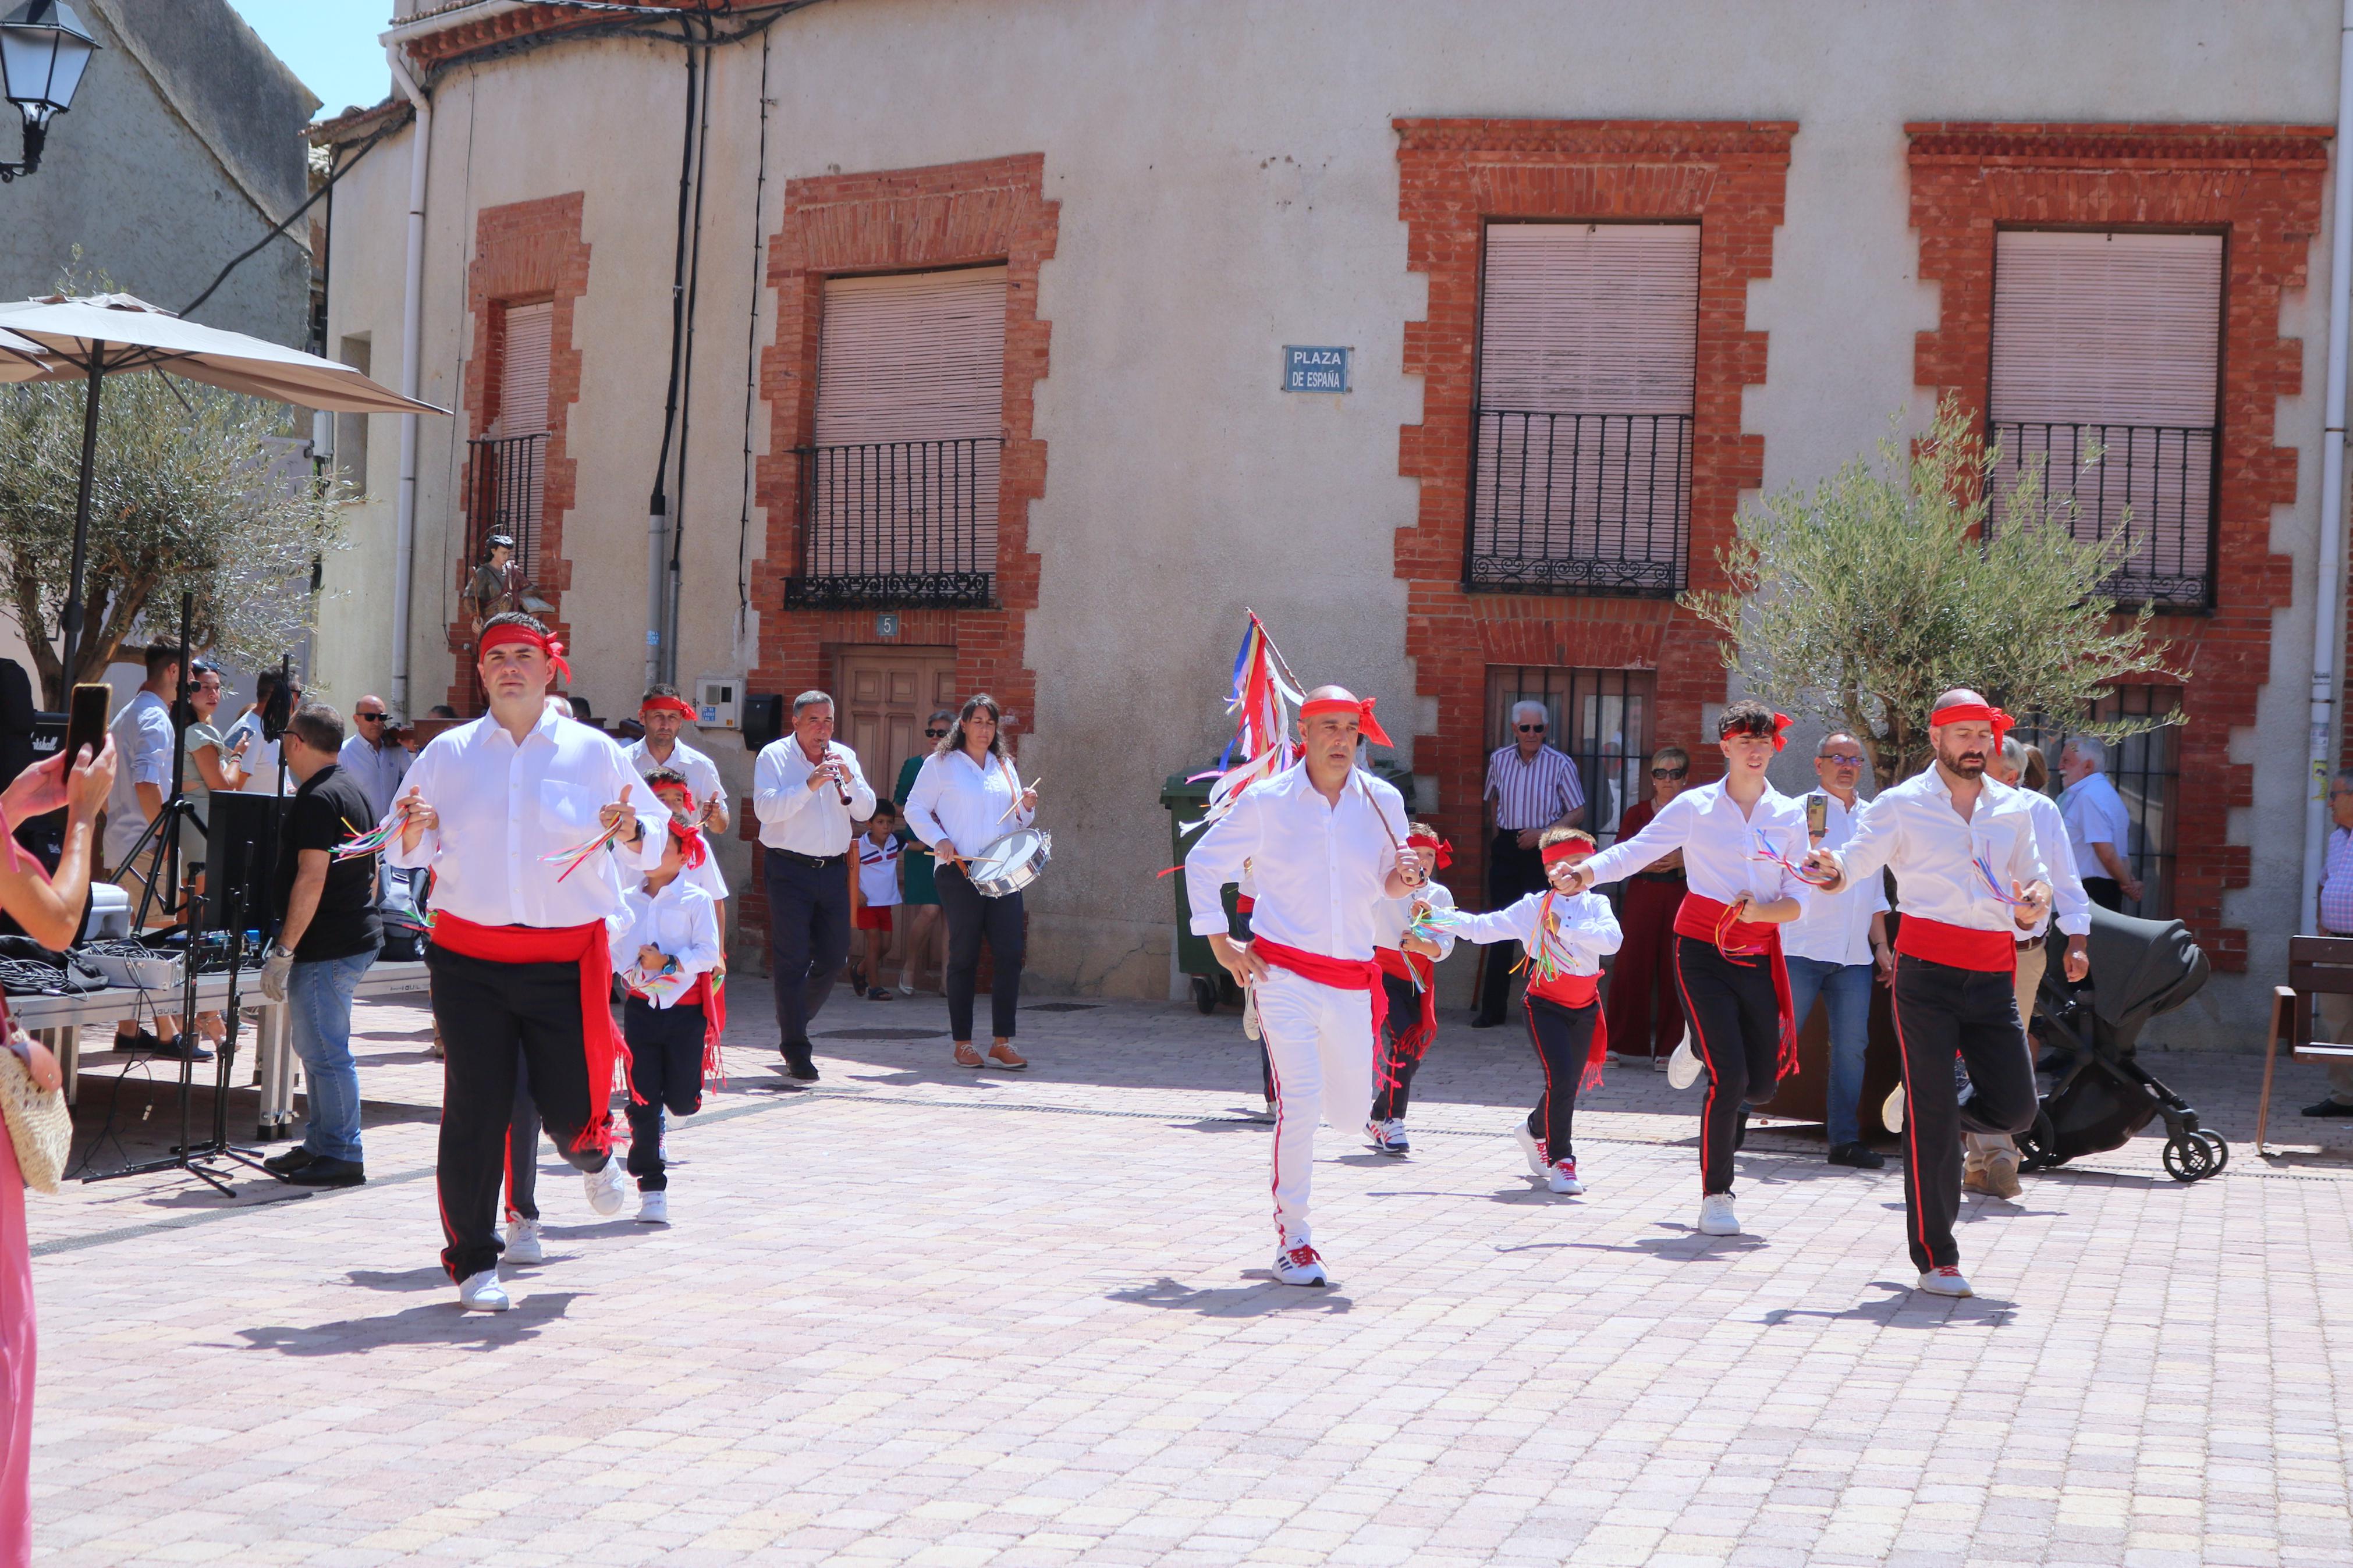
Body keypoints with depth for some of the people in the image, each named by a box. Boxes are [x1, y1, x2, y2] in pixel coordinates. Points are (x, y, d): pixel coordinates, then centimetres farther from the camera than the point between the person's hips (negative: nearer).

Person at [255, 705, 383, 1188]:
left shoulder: (318, 799, -16)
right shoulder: (355, 790, 15)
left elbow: (311, 880, -21)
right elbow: (371, 872, 22)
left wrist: (283, 949, -20)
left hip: (326, 947, -10)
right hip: (357, 936, 10)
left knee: (325, 1053, -6)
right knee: (316, 1048, 17)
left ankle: (341, 1156, -4)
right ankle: (319, 1145, 22)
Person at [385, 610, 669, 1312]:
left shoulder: (594, 753, 6)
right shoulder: (447, 753, 9)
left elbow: (653, 843, 8)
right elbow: (406, 850, 13)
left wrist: (630, 832, -15)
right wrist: (415, 832, -10)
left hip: (569, 957, -1)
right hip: (469, 957, 1)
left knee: (571, 1105, -1)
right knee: (475, 1111, -1)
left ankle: (593, 1153, 38)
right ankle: (473, 1261, 12)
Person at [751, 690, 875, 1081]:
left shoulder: (844, 756, 12)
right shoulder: (774, 756, -2)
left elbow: (865, 811, 6)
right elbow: (765, 809, -16)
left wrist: (850, 782, -13)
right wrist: (809, 786, -24)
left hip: (834, 869, 5)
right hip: (790, 870, -5)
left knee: (833, 957, 7)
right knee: (792, 960, -5)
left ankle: (793, 1023, 29)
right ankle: (796, 1049, -1)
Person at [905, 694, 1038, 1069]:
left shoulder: (1004, 766, 18)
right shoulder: (941, 764, 4)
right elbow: (916, 809, 2)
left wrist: (1026, 807, 0)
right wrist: (939, 841, -12)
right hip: (959, 873, -4)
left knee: (1010, 954, -4)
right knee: (964, 956, 0)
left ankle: (1002, 1043, 1)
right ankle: (963, 1043, 8)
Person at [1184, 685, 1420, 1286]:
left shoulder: (1383, 801, 4)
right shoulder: (1266, 801, -3)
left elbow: (1389, 886, 13)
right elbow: (1204, 862, 8)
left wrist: (1402, 879, -12)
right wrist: (1220, 942, 1)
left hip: (1352, 979, 4)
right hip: (1285, 971, -4)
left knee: (1350, 1111, 9)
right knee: (1300, 1100, -15)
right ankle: (1292, 1238, -2)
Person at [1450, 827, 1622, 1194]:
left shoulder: (1596, 904, 1)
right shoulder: (1534, 907, -2)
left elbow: (1611, 939, -18)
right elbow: (1483, 927, -4)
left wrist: (1565, 928, -19)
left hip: (1585, 1007, 4)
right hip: (1545, 1005, -3)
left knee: (1571, 1083, 15)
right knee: (1562, 1078, -20)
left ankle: (1534, 1131, 46)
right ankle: (1561, 1161, -9)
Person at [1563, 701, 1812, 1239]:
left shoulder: (1790, 816, 5)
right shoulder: (1696, 807, -2)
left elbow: (1797, 902, 4)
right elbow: (1635, 851, -8)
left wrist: (1760, 910, -17)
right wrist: (1586, 872, -27)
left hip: (1757, 957, 3)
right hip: (1704, 953, -3)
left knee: (1761, 1083, 4)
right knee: (1730, 1078, -14)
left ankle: (1703, 1049, 40)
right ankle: (1715, 1196, 1)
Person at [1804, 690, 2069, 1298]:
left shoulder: (2013, 809, 15)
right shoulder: (1901, 805, 2)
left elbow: (2033, 876, 21)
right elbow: (1856, 860, -4)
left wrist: (2037, 896, -3)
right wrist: (1832, 870, -28)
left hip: (1993, 974, 4)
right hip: (1926, 970, -4)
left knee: (2015, 1107, -2)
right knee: (1932, 1115, -4)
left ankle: (1928, 1117, 30)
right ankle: (1935, 1257, 4)